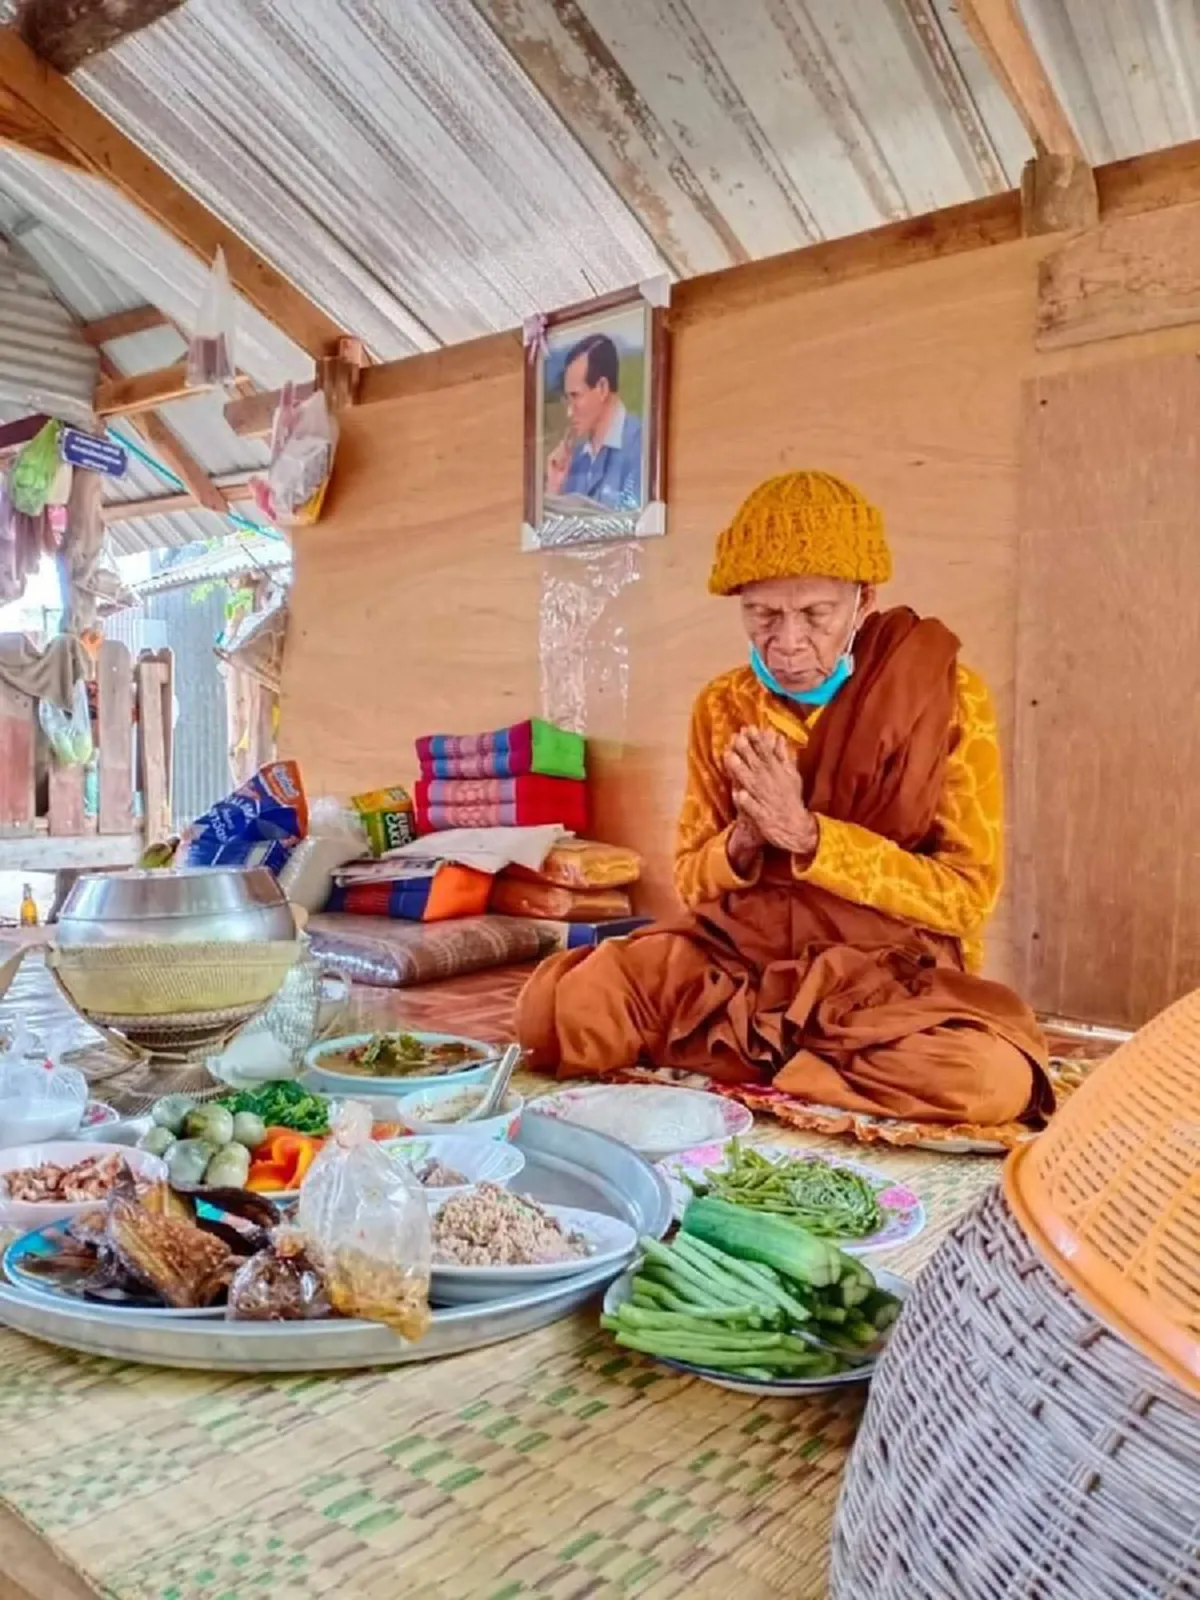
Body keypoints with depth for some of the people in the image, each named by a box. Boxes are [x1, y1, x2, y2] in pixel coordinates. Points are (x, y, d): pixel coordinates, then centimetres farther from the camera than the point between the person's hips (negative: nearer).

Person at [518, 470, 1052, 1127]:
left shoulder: (948, 696, -7)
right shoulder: (723, 705, 3)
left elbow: (965, 894, -9)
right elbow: (691, 880, 8)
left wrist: (807, 834, -21)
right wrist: (745, 840, -16)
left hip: (894, 974, -1)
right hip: (738, 957, 2)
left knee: (992, 1078, -34)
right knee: (553, 1009, -20)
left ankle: (727, 1052, -14)